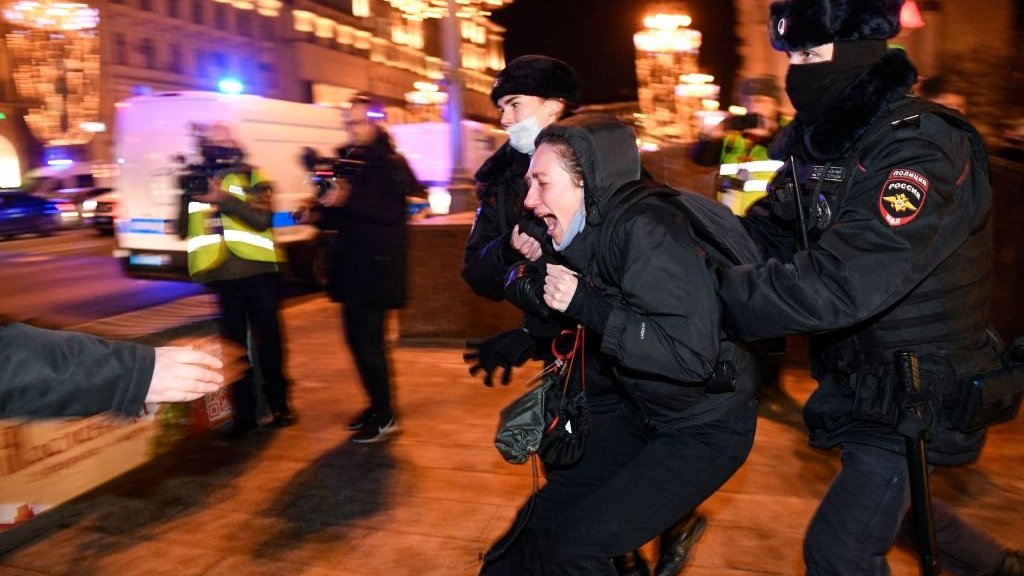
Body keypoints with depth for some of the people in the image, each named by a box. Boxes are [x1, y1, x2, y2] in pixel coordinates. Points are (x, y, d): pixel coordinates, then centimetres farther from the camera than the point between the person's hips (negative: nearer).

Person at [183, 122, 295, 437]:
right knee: (233, 344, 7)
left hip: (258, 272, -2)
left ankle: (278, 404, 22)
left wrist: (224, 198, -22)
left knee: (268, 340, 7)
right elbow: (184, 231, 13)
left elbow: (262, 218, -14)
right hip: (221, 277, 3)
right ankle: (243, 413, 17)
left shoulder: (252, 178, 1)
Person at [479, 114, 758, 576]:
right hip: (640, 412, 8)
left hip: (705, 429, -7)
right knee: (547, 512, 8)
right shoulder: (586, 237, -2)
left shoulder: (644, 231, -27)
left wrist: (585, 305, -29)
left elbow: (692, 353, -33)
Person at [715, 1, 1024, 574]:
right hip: (863, 376, 8)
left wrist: (714, 295, -35)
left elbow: (840, 284, -38)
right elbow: (765, 235, -3)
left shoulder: (919, 146, -27)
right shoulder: (822, 143, 0)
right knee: (885, 499, 28)